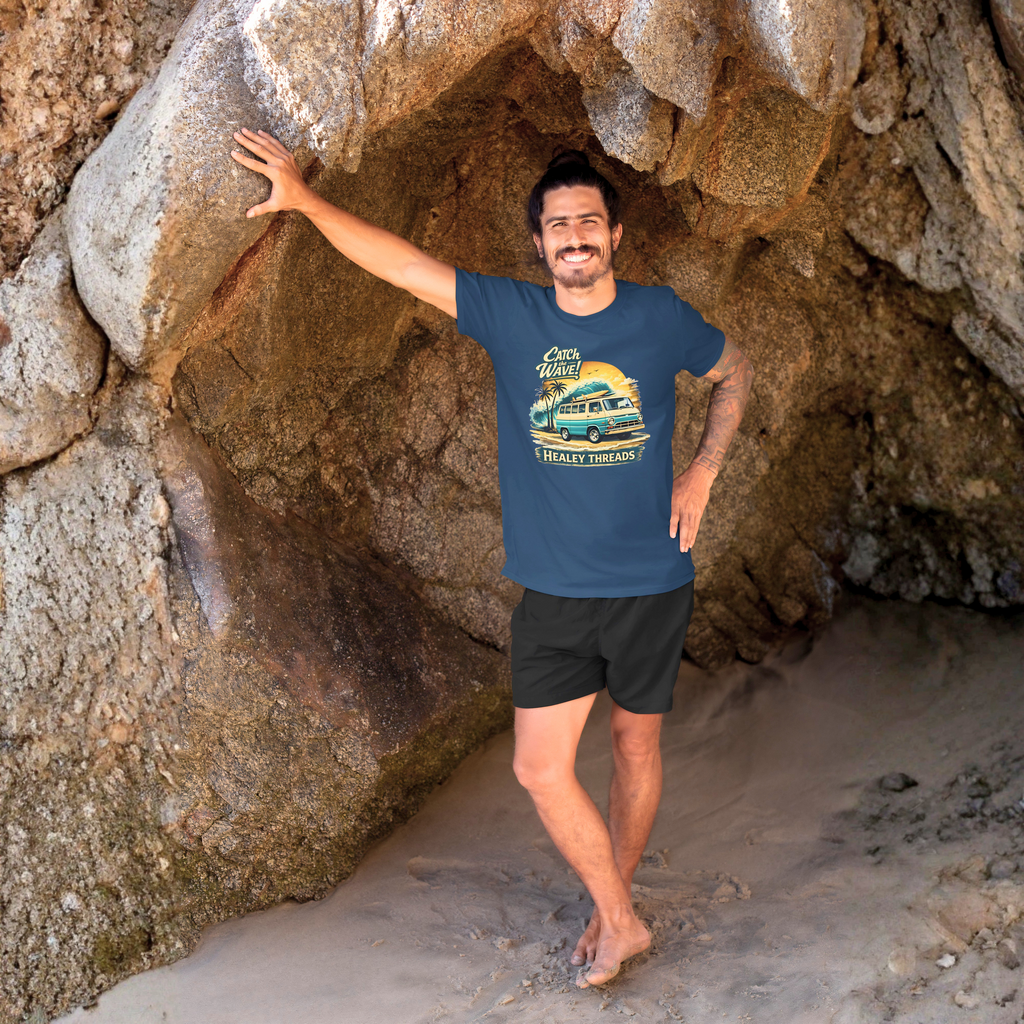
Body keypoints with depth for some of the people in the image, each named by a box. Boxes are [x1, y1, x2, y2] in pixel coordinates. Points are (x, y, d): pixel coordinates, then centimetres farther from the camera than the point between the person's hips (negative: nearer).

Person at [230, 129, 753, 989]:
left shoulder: (660, 317, -2)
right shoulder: (509, 314, -2)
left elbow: (735, 372, 15)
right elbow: (401, 263, -5)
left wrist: (702, 473, 4)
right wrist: (306, 200, -14)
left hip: (651, 586, 0)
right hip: (554, 593, 1)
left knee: (635, 744, 13)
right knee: (541, 768, -2)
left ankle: (613, 910, 34)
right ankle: (621, 921, 19)